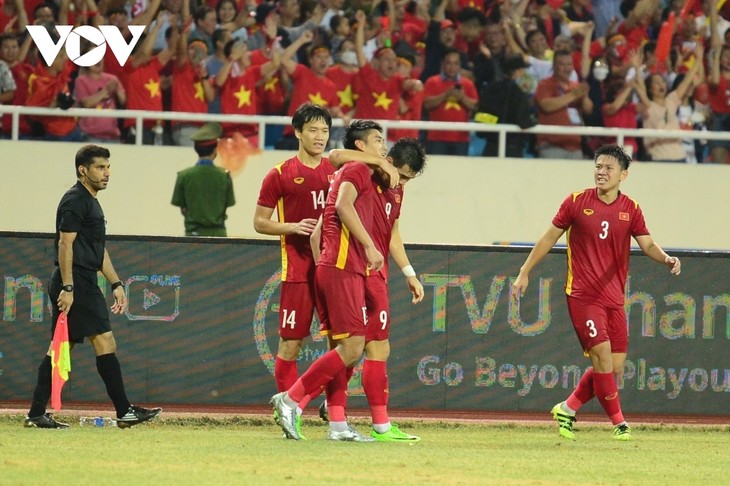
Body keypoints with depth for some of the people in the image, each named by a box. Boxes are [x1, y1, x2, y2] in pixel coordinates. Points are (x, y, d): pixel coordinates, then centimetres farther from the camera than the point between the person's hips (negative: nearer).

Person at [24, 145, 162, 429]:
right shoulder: (75, 201, -10)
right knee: (105, 342, -11)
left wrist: (116, 284, 23)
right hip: (75, 284, -11)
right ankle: (124, 411, -11)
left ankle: (36, 415, 7)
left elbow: (99, 251, 28)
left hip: (83, 285, 11)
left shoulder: (91, 203, 22)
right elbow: (65, 244, -17)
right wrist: (67, 287, -22)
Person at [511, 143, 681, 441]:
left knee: (615, 368, 3)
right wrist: (525, 272, 6)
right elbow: (549, 238, 5)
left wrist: (666, 259, -22)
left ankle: (567, 410, 20)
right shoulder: (577, 202, -2)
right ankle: (619, 423, -6)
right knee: (602, 355, -16)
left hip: (614, 298, 4)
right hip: (582, 294, -4)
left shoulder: (630, 209, 5)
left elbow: (647, 244, 0)